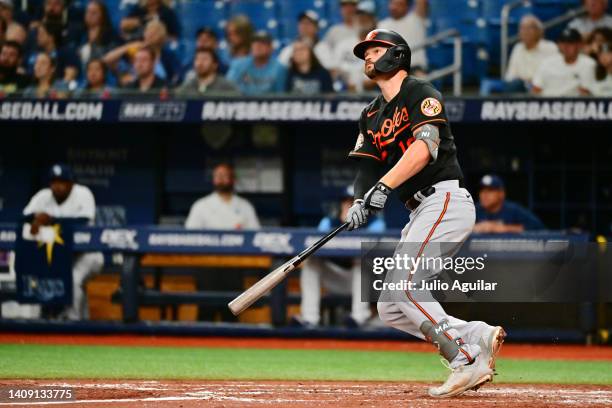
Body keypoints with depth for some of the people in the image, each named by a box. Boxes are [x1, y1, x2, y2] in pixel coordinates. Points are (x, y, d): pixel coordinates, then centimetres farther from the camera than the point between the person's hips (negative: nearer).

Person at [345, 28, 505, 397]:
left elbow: (425, 146, -20)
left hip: (446, 200, -9)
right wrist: (360, 202, -13)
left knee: (402, 283, -22)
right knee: (390, 309, 2)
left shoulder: (420, 93, -4)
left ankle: (468, 360, -20)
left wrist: (385, 185, -31)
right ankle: (478, 336, 1)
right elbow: (366, 165, 9)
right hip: (421, 213, 9)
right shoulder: (372, 115, 19)